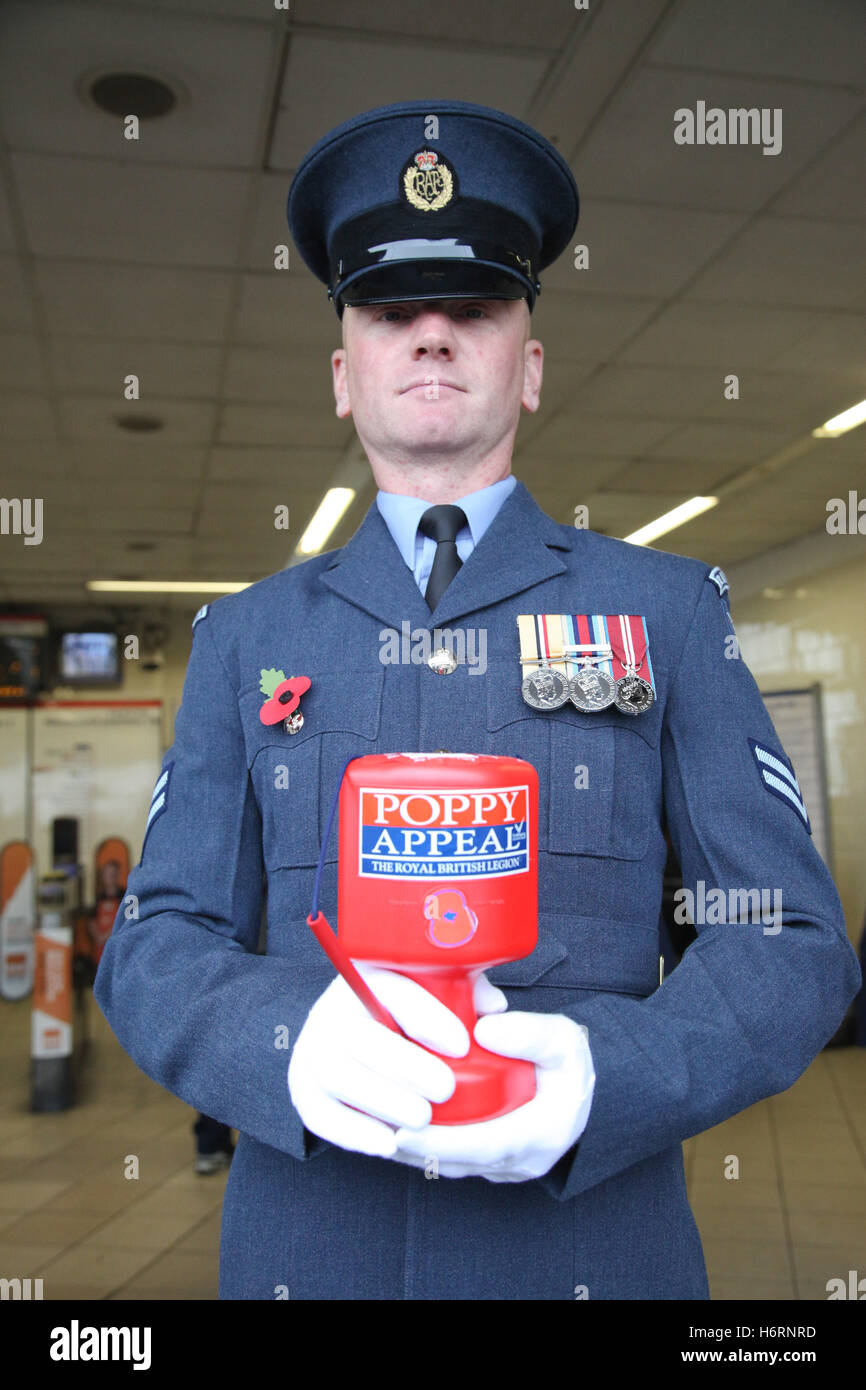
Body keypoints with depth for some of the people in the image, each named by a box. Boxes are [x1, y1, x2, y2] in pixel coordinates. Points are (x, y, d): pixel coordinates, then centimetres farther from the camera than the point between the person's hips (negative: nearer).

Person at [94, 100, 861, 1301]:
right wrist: (292, 1042, -20)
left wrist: (608, 1076, -21)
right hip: (302, 1241, 2)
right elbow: (156, 944, 1)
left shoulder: (670, 609, -1)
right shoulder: (246, 635, 3)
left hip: (594, 1237, 0)